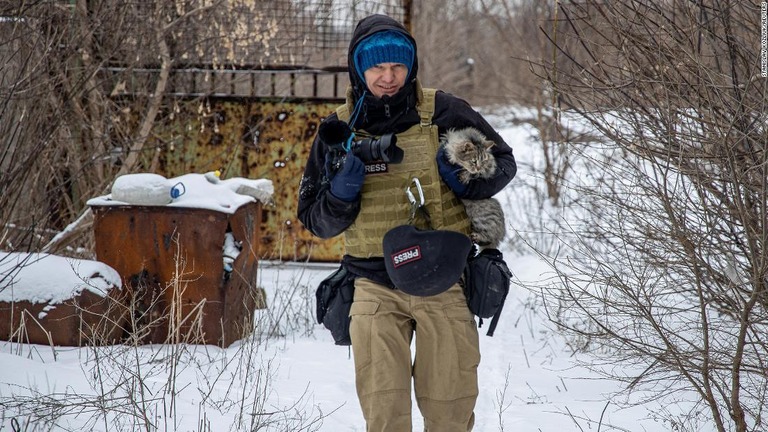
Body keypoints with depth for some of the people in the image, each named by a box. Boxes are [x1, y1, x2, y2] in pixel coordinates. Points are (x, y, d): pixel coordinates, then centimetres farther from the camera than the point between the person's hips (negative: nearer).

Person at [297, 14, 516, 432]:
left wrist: (467, 179, -13)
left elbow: (503, 162, 9)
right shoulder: (339, 130, 1)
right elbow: (316, 221, 5)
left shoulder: (443, 112, -3)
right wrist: (342, 189, -16)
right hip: (376, 287, 0)